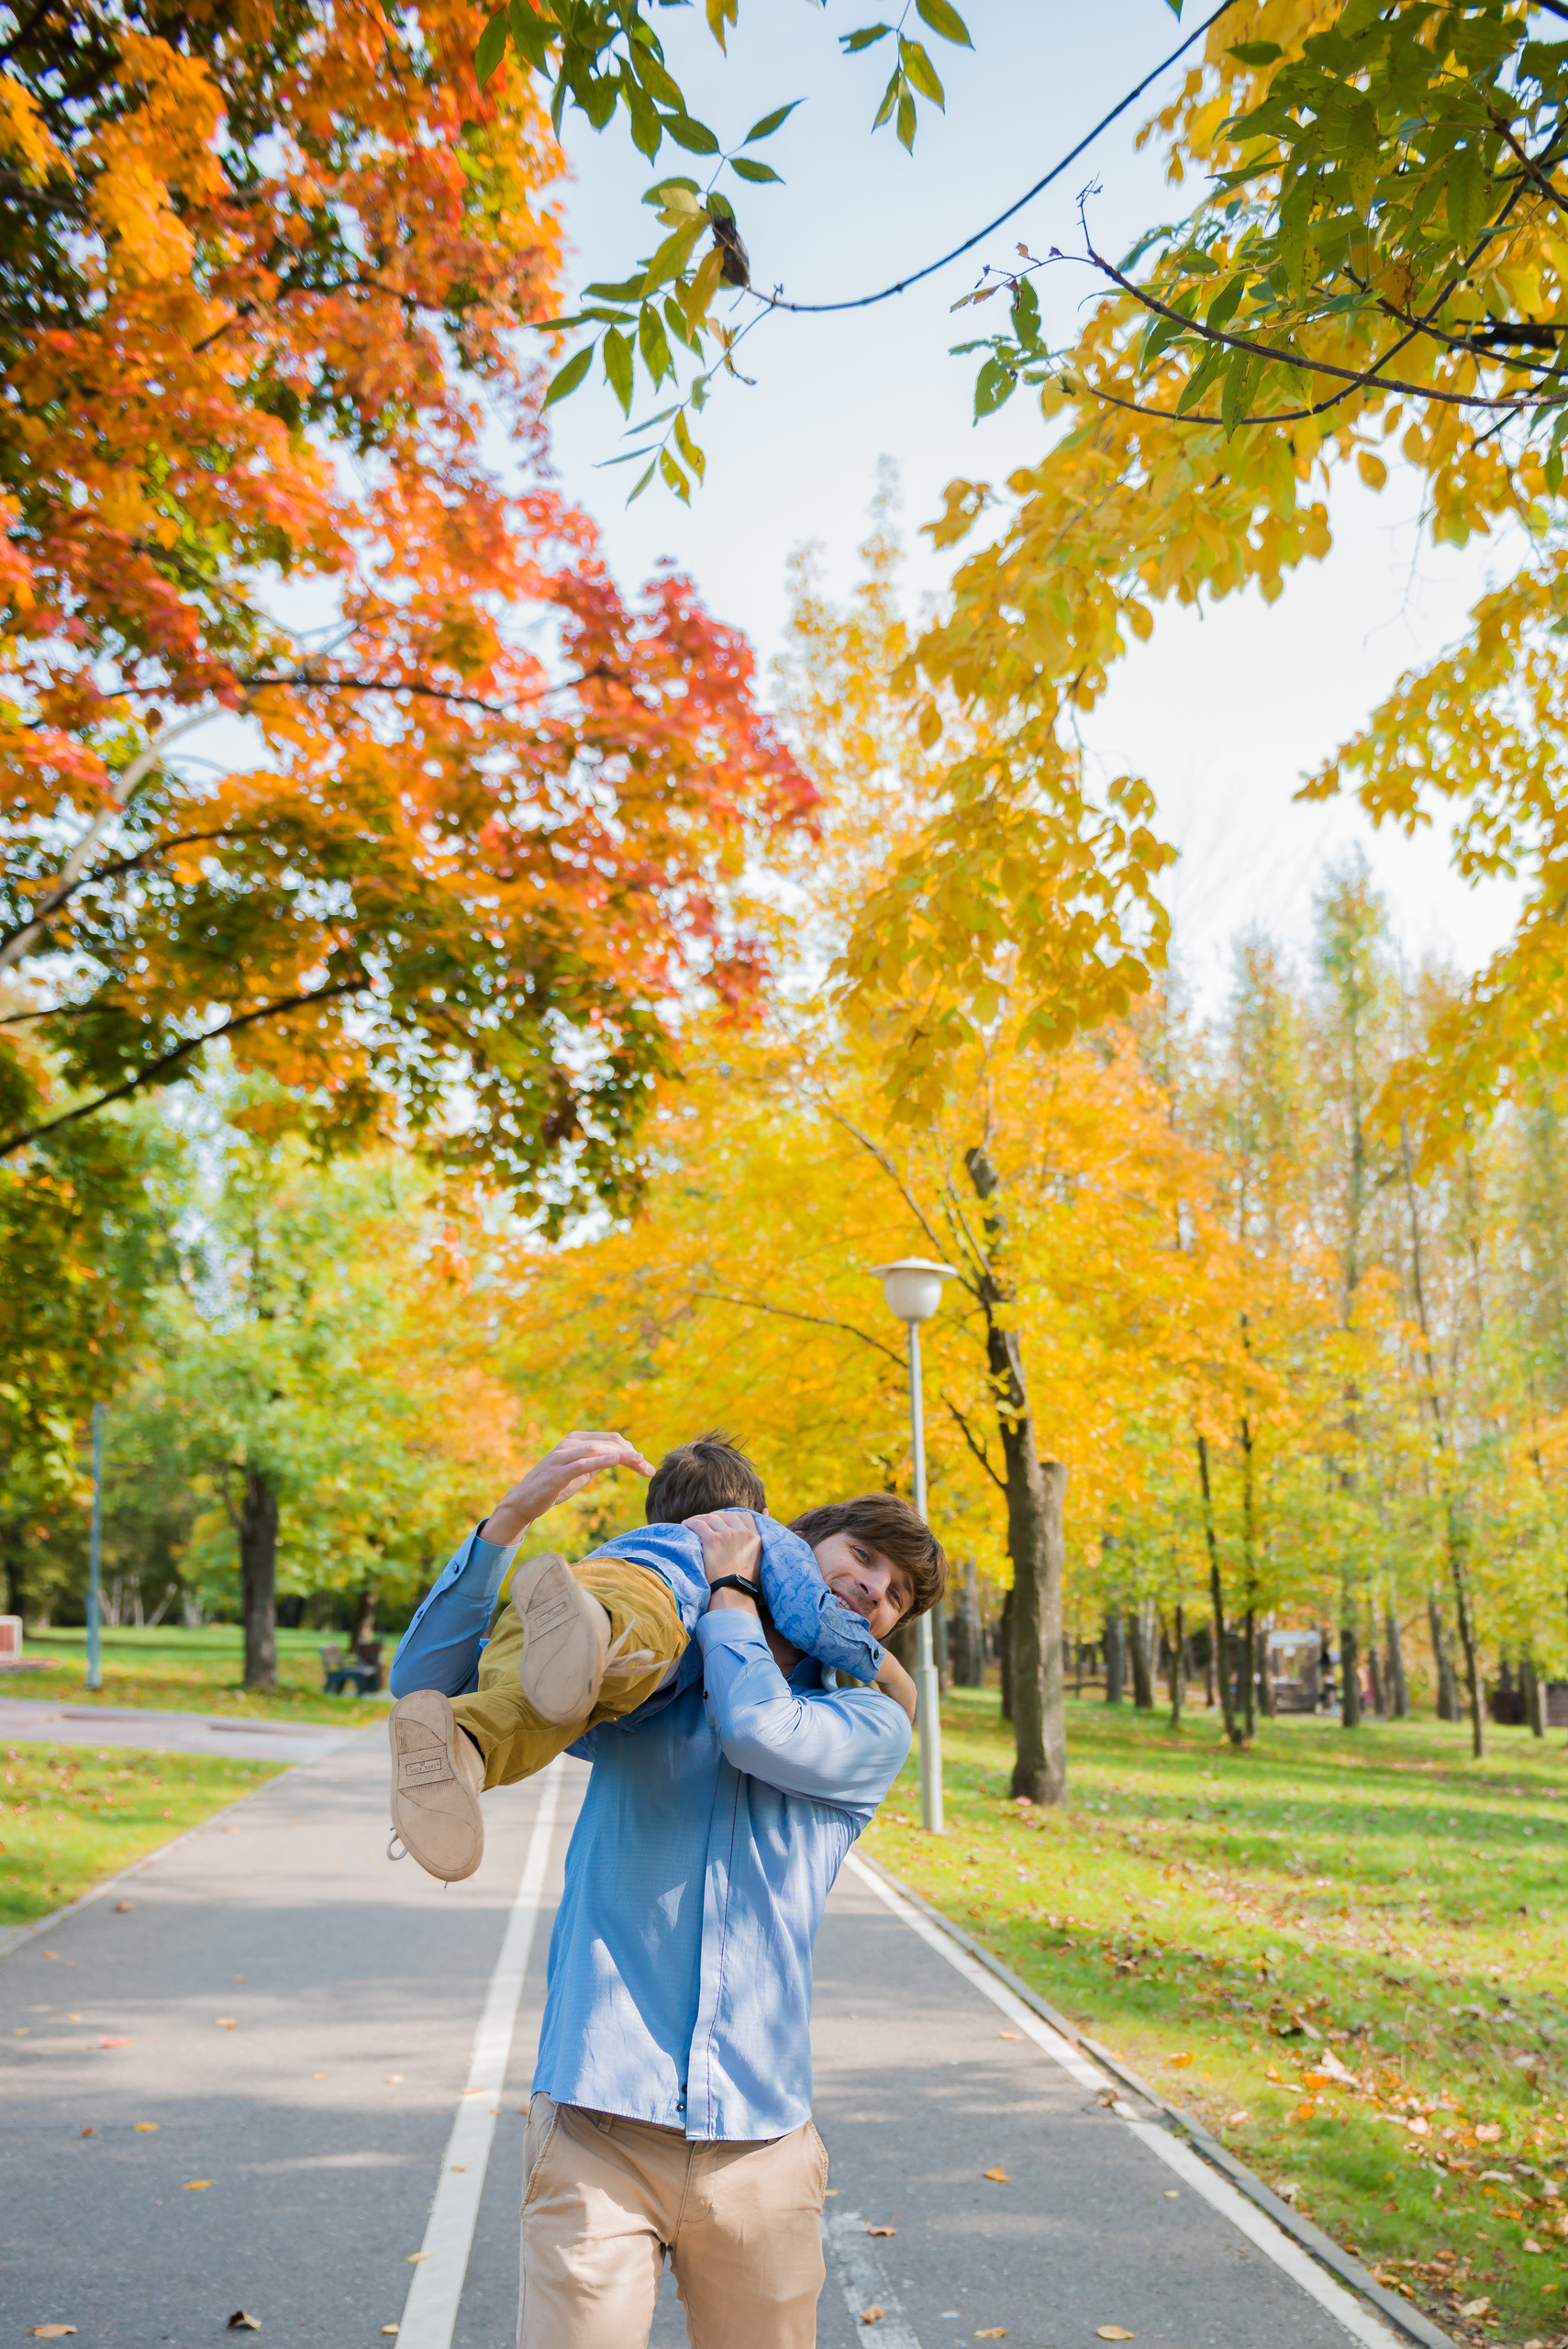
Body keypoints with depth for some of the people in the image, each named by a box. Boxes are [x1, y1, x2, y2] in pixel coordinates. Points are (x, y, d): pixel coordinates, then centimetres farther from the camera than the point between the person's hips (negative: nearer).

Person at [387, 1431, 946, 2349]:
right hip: (601, 2114, -1)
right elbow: (432, 1678, 6)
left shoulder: (873, 1727, 10)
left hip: (759, 2135, 1)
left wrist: (727, 1586, 3)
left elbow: (763, 1730, -12)